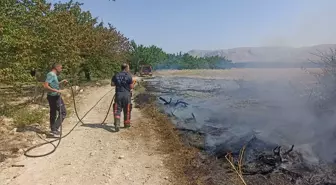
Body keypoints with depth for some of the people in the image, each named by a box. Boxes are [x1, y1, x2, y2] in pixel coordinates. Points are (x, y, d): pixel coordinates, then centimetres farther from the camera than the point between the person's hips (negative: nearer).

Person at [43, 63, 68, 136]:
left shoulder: (53, 75, 12)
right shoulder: (51, 75, -17)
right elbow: (46, 86, -26)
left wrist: (61, 82, 18)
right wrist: (56, 90, -28)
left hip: (53, 96, 10)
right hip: (54, 97, -10)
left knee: (53, 113, 18)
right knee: (63, 112, -5)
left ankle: (53, 130, 30)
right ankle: (54, 129, -5)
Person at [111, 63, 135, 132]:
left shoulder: (116, 75, 3)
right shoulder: (129, 76, -7)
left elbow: (112, 84, 8)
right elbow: (131, 87, -6)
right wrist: (132, 83, 14)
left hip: (118, 94, 2)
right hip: (126, 94, -2)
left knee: (117, 110, 4)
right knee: (127, 110, 13)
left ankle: (117, 125, -10)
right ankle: (126, 124, 26)